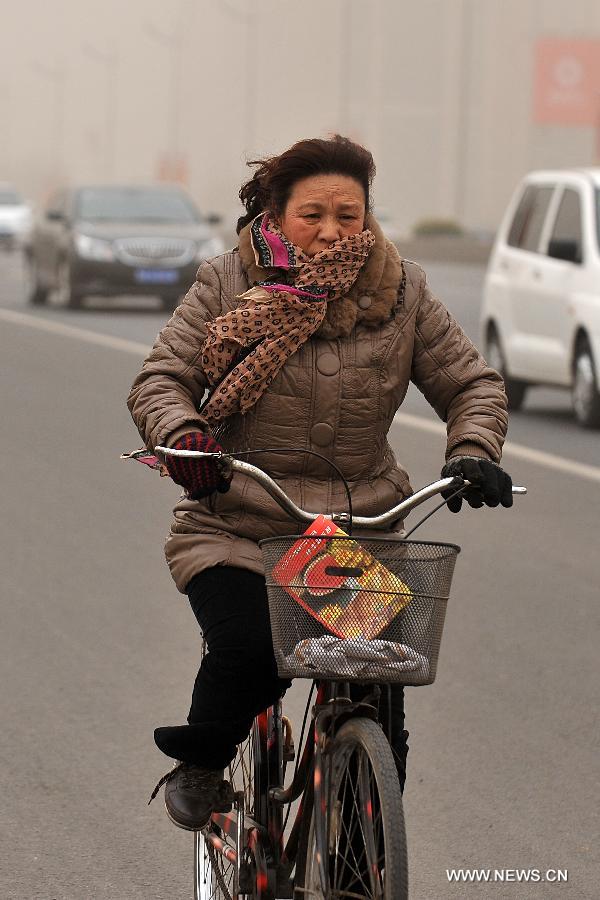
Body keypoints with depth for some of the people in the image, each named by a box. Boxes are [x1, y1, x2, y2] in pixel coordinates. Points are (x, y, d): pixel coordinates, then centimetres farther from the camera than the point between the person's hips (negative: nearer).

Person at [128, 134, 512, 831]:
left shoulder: (401, 293, 3)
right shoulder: (229, 285, -2)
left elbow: (470, 384, 8)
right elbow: (160, 380, -5)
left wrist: (473, 453, -12)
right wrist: (182, 438, -26)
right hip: (237, 528, -2)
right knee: (250, 652, -26)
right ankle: (198, 767, 6)